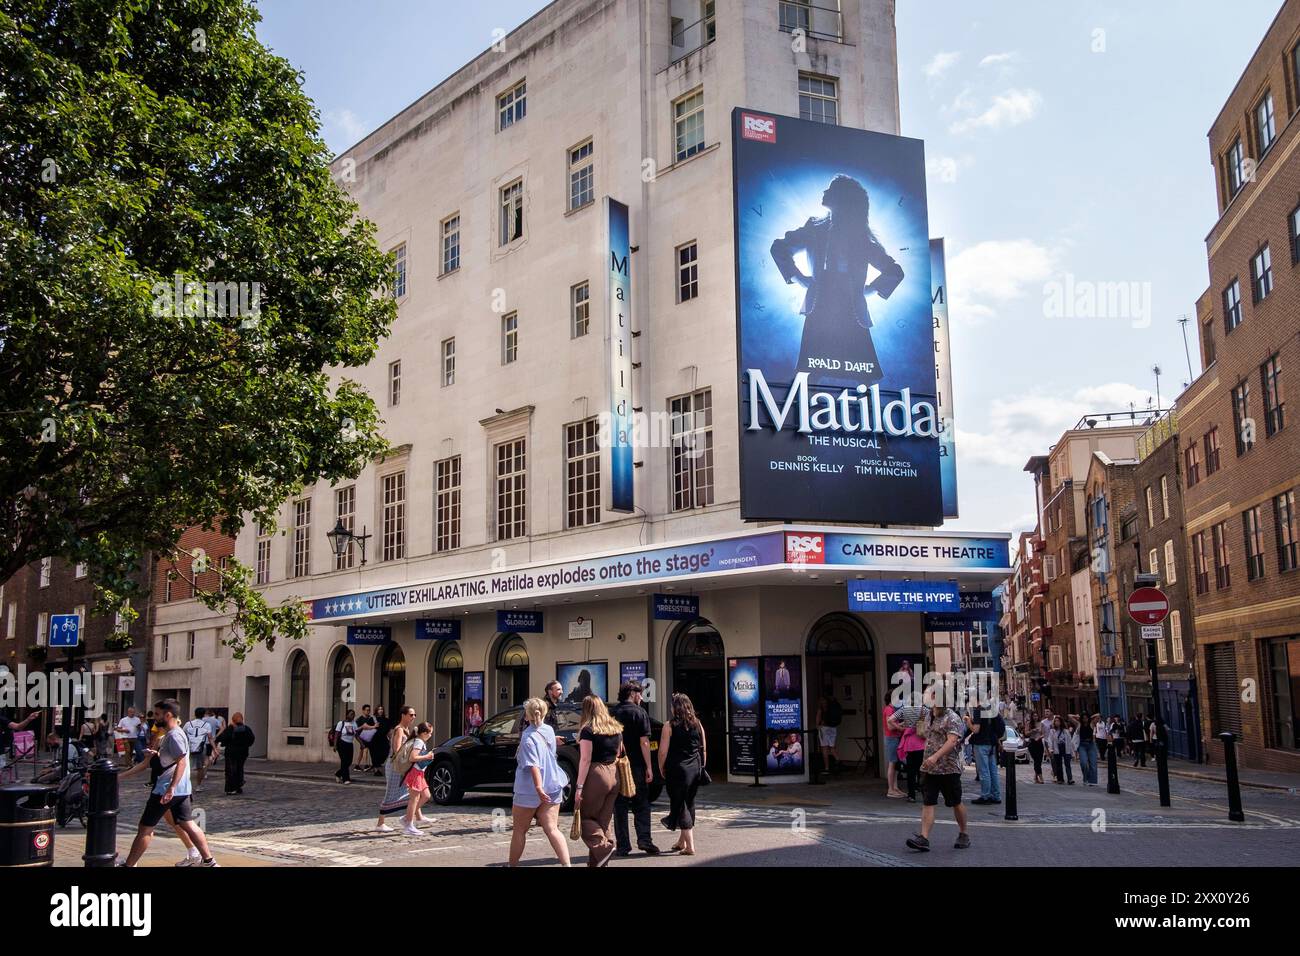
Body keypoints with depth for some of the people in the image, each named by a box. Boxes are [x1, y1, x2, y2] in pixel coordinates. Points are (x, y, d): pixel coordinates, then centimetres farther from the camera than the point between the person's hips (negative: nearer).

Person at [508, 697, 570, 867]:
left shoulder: (528, 736, -16)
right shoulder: (549, 730, 5)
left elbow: (533, 764, -26)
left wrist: (538, 787, -32)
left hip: (529, 790, -5)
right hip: (552, 786, 6)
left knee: (519, 830, 12)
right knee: (552, 829, 1)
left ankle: (513, 864, 22)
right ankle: (566, 863, -13)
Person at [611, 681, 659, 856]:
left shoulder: (613, 713, 4)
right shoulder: (640, 712, -5)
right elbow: (644, 742, -10)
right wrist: (649, 768, -7)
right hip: (637, 767, -2)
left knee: (620, 806, 8)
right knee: (641, 805, 9)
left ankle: (622, 845, 7)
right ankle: (644, 839, -3)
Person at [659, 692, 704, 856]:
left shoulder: (670, 726, -8)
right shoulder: (698, 724, 6)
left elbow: (663, 751, -11)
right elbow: (704, 749, 9)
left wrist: (661, 769, 2)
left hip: (677, 770, -5)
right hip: (695, 769, 5)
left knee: (679, 805, 1)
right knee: (689, 804, 17)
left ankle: (690, 846, -4)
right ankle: (682, 841, 30)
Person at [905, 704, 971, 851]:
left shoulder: (952, 718, -11)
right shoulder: (928, 715, 12)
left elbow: (952, 741, -26)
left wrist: (936, 756, -35)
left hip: (949, 768, -6)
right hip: (929, 768, 6)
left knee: (956, 803, 9)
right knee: (927, 803, -3)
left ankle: (963, 835, 27)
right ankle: (923, 838, -7)